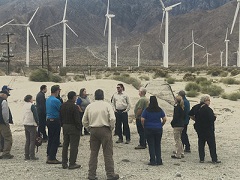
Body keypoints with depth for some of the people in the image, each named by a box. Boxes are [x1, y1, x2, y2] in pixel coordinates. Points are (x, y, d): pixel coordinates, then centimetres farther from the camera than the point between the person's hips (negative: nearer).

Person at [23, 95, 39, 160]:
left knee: (27, 140, 12)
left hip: (25, 124, 7)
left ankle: (26, 156, 14)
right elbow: (35, 115, -14)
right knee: (32, 141, -3)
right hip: (32, 124, -7)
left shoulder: (24, 105, 9)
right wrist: (37, 123, -3)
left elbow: (24, 115, 13)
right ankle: (32, 156, -4)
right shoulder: (32, 105, -13)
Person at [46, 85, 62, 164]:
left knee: (50, 139, 15)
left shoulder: (47, 100, 11)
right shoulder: (56, 100, -18)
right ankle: (52, 158, 0)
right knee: (55, 140, -3)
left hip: (48, 120, 9)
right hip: (55, 121, -9)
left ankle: (49, 156, 20)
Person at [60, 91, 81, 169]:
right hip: (73, 127, -8)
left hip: (65, 127, 8)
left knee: (65, 145, 14)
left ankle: (64, 163, 19)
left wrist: (63, 125, 17)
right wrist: (78, 127, -6)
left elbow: (60, 117, 12)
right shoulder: (74, 107, -17)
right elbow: (77, 119, -18)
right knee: (74, 146, -1)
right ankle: (72, 164, 1)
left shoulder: (63, 106, 6)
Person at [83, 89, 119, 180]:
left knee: (93, 153, 11)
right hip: (105, 130, -4)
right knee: (108, 153, 2)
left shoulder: (89, 106, 6)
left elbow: (84, 121, 7)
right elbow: (112, 119, -14)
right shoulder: (107, 105, -5)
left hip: (93, 131, 4)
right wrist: (111, 128, 1)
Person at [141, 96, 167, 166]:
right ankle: (159, 161, 12)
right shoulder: (160, 110, -2)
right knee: (158, 145, 11)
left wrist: (144, 126, 2)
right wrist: (161, 125, 11)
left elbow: (142, 119, -13)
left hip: (149, 129, -2)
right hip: (158, 129, 2)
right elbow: (164, 119, -1)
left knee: (151, 145, 4)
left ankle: (153, 161, 5)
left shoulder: (147, 110, -9)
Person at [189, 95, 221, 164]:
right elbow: (212, 119, -22)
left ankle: (201, 159, 12)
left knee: (201, 143, 12)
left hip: (199, 128, 7)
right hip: (208, 129, -6)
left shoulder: (196, 107, 4)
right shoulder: (208, 109, -18)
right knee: (212, 144, 2)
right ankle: (214, 159, 5)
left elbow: (190, 115, 12)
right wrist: (214, 116, -1)